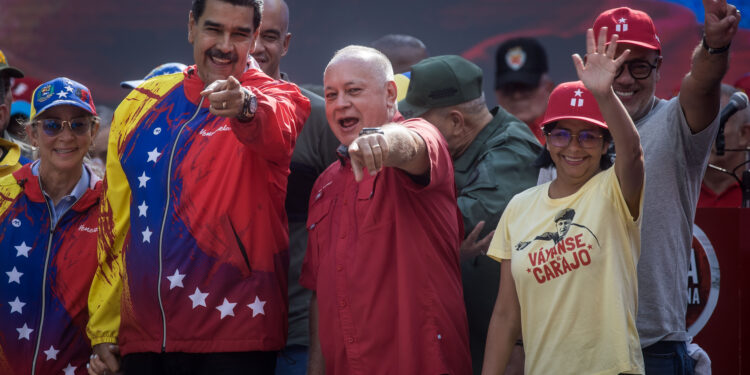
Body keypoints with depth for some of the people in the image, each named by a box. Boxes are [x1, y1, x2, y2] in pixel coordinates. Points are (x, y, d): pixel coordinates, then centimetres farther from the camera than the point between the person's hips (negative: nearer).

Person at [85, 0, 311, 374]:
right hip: (142, 337, 4)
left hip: (234, 339, -4)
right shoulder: (141, 104, 9)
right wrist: (102, 330, 8)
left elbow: (276, 128, -29)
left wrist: (245, 107, -52)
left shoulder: (275, 98, -2)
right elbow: (115, 224, 13)